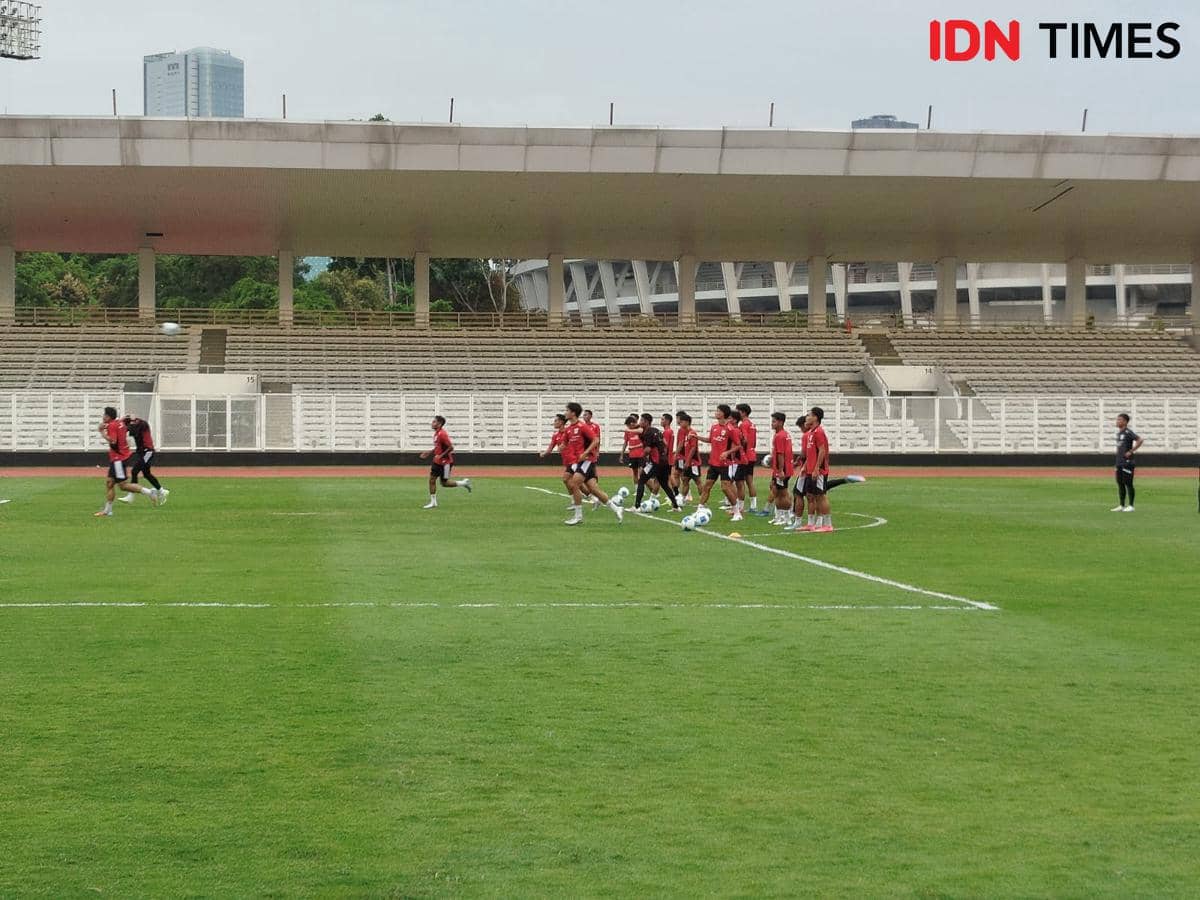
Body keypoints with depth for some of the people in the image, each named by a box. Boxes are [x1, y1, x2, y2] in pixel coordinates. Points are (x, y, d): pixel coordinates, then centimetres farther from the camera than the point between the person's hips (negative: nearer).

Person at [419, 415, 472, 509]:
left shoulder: (442, 434, -21)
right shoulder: (436, 434, 8)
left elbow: (451, 447, -24)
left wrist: (441, 456, -24)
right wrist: (429, 453, 11)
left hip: (445, 462, -9)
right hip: (437, 462, 9)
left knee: (444, 483, -1)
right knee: (432, 479, 3)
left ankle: (463, 483, 18)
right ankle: (433, 502, 9)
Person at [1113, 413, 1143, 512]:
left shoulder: (1128, 432, -13)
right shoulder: (1118, 432, 14)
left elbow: (1139, 440, -24)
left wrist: (1131, 451, -20)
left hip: (1127, 462, -9)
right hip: (1119, 462, 9)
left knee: (1128, 483, -5)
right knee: (1120, 483, 11)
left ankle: (1130, 506, 0)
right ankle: (1121, 505, 17)